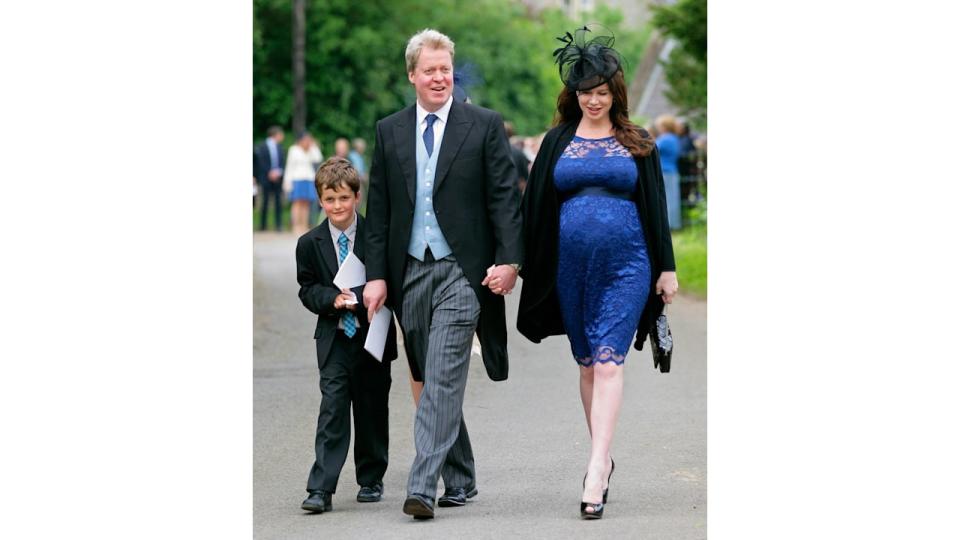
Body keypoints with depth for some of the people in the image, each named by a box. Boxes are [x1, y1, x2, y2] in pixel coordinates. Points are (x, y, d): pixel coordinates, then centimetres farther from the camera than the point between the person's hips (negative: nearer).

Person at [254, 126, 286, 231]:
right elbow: (261, 163, -7)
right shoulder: (261, 147, -2)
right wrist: (270, 173, -13)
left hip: (277, 178, 4)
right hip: (266, 179, -4)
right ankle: (263, 226, 3)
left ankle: (279, 225, -1)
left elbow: (282, 163, 11)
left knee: (279, 202, -1)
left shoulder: (279, 147, 13)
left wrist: (278, 172, -6)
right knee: (265, 202, -2)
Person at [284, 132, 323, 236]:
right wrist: (287, 182, -4)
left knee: (306, 204, 0)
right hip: (297, 179, -4)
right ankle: (296, 227, -15)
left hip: (309, 180, 4)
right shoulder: (293, 150, 3)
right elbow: (289, 167, 2)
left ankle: (304, 227, -1)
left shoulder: (311, 151, 14)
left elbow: (318, 159, -5)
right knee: (298, 203, -11)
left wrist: (313, 146, 0)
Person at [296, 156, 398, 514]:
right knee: (332, 407, -9)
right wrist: (332, 299, -16)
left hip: (373, 335, 0)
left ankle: (371, 480, 24)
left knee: (372, 409, 9)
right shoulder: (310, 244, 1)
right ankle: (321, 488, -14)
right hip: (334, 339, 0)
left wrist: (359, 297, -19)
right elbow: (308, 289, 4)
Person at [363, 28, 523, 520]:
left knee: (442, 380, -13)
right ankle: (459, 481, 22)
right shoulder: (389, 132, 11)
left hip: (462, 271, -4)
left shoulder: (484, 125, 2)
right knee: (434, 383, 10)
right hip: (409, 273, 4)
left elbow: (504, 198, -1)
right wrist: (376, 275, 4)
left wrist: (508, 259, -12)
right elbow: (378, 210, 11)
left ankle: (423, 486, -19)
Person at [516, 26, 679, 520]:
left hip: (625, 265, -3)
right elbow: (536, 205, 11)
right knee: (588, 363, 10)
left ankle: (596, 472, -20)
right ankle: (602, 458, 23)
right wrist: (527, 266, 6)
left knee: (608, 362, -13)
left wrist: (666, 267, 4)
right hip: (571, 267, 3)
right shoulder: (557, 142, 10)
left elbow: (655, 206, 7)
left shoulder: (636, 144, 6)